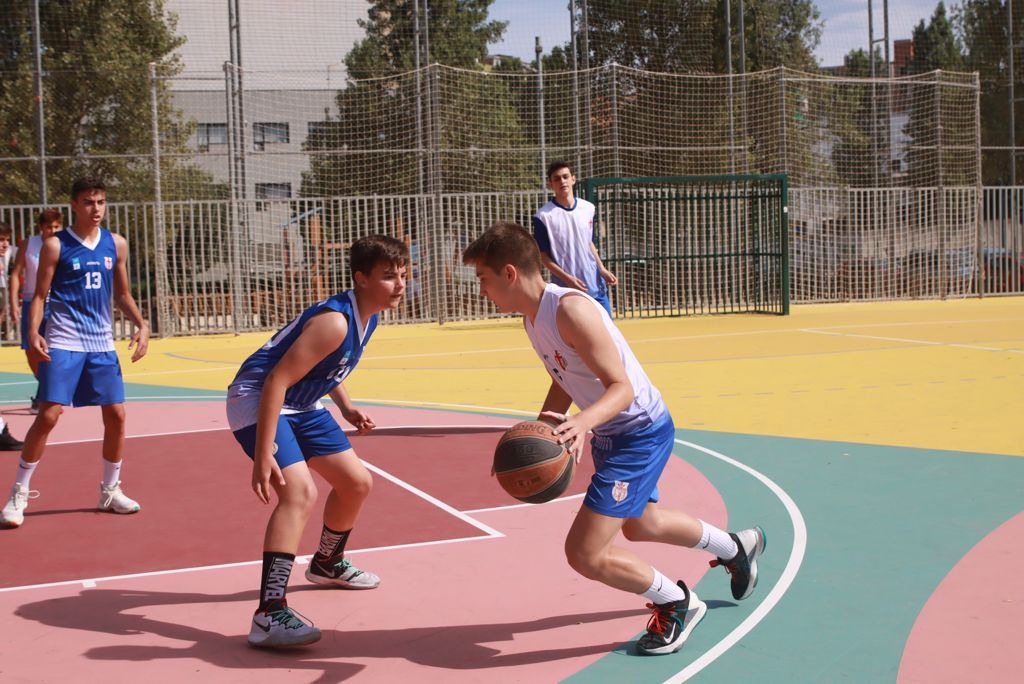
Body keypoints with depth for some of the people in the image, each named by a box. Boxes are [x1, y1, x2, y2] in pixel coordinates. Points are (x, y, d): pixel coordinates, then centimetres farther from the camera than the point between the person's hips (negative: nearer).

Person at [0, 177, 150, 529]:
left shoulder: (116, 244, 8)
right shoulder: (56, 245, -4)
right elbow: (39, 295, -3)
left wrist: (141, 324, 2)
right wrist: (33, 332, -19)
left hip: (102, 343, 4)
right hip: (64, 343, -4)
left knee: (116, 415, 3)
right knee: (48, 414, -11)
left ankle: (110, 491, 21)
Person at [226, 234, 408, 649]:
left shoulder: (367, 316, 1)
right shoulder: (336, 320, -28)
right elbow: (276, 380, -31)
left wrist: (347, 408, 4)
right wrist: (263, 456, -33)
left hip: (299, 403, 10)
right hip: (257, 399, -10)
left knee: (357, 482, 17)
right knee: (300, 491, -29)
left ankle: (327, 563, 45)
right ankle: (269, 615, -31)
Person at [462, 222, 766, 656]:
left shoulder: (569, 310, -28)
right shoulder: (533, 316, 2)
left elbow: (622, 387, -30)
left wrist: (583, 422, -46)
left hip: (641, 432, -10)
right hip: (609, 436, 10)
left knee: (584, 554, -14)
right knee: (639, 526, 32)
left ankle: (678, 604, 10)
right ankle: (737, 547, 56)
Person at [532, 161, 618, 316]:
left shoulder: (588, 208, 6)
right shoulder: (544, 216, -8)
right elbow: (543, 256, -7)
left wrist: (602, 269, 3)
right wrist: (567, 278, -18)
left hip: (596, 287, 5)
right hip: (566, 291, -5)